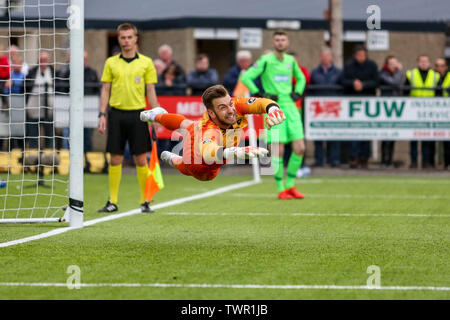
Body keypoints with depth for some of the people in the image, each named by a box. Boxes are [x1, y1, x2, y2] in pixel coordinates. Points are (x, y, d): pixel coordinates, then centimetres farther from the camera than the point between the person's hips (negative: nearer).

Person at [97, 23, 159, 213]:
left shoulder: (146, 62, 4)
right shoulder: (111, 62, 8)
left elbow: (151, 92, 5)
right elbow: (105, 90, 9)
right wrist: (102, 115, 0)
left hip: (137, 114, -1)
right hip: (116, 113, 1)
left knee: (141, 159, -1)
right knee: (115, 159, 2)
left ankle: (145, 202, 7)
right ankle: (113, 202, 7)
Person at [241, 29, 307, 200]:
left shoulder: (291, 60, 12)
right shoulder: (265, 60, -4)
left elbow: (301, 78, 31)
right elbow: (246, 77, -7)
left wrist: (297, 93, 13)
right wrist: (260, 94, -11)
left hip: (290, 108, 5)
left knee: (299, 148, -3)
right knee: (278, 150, -9)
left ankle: (290, 186, 11)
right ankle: (280, 189, 2)